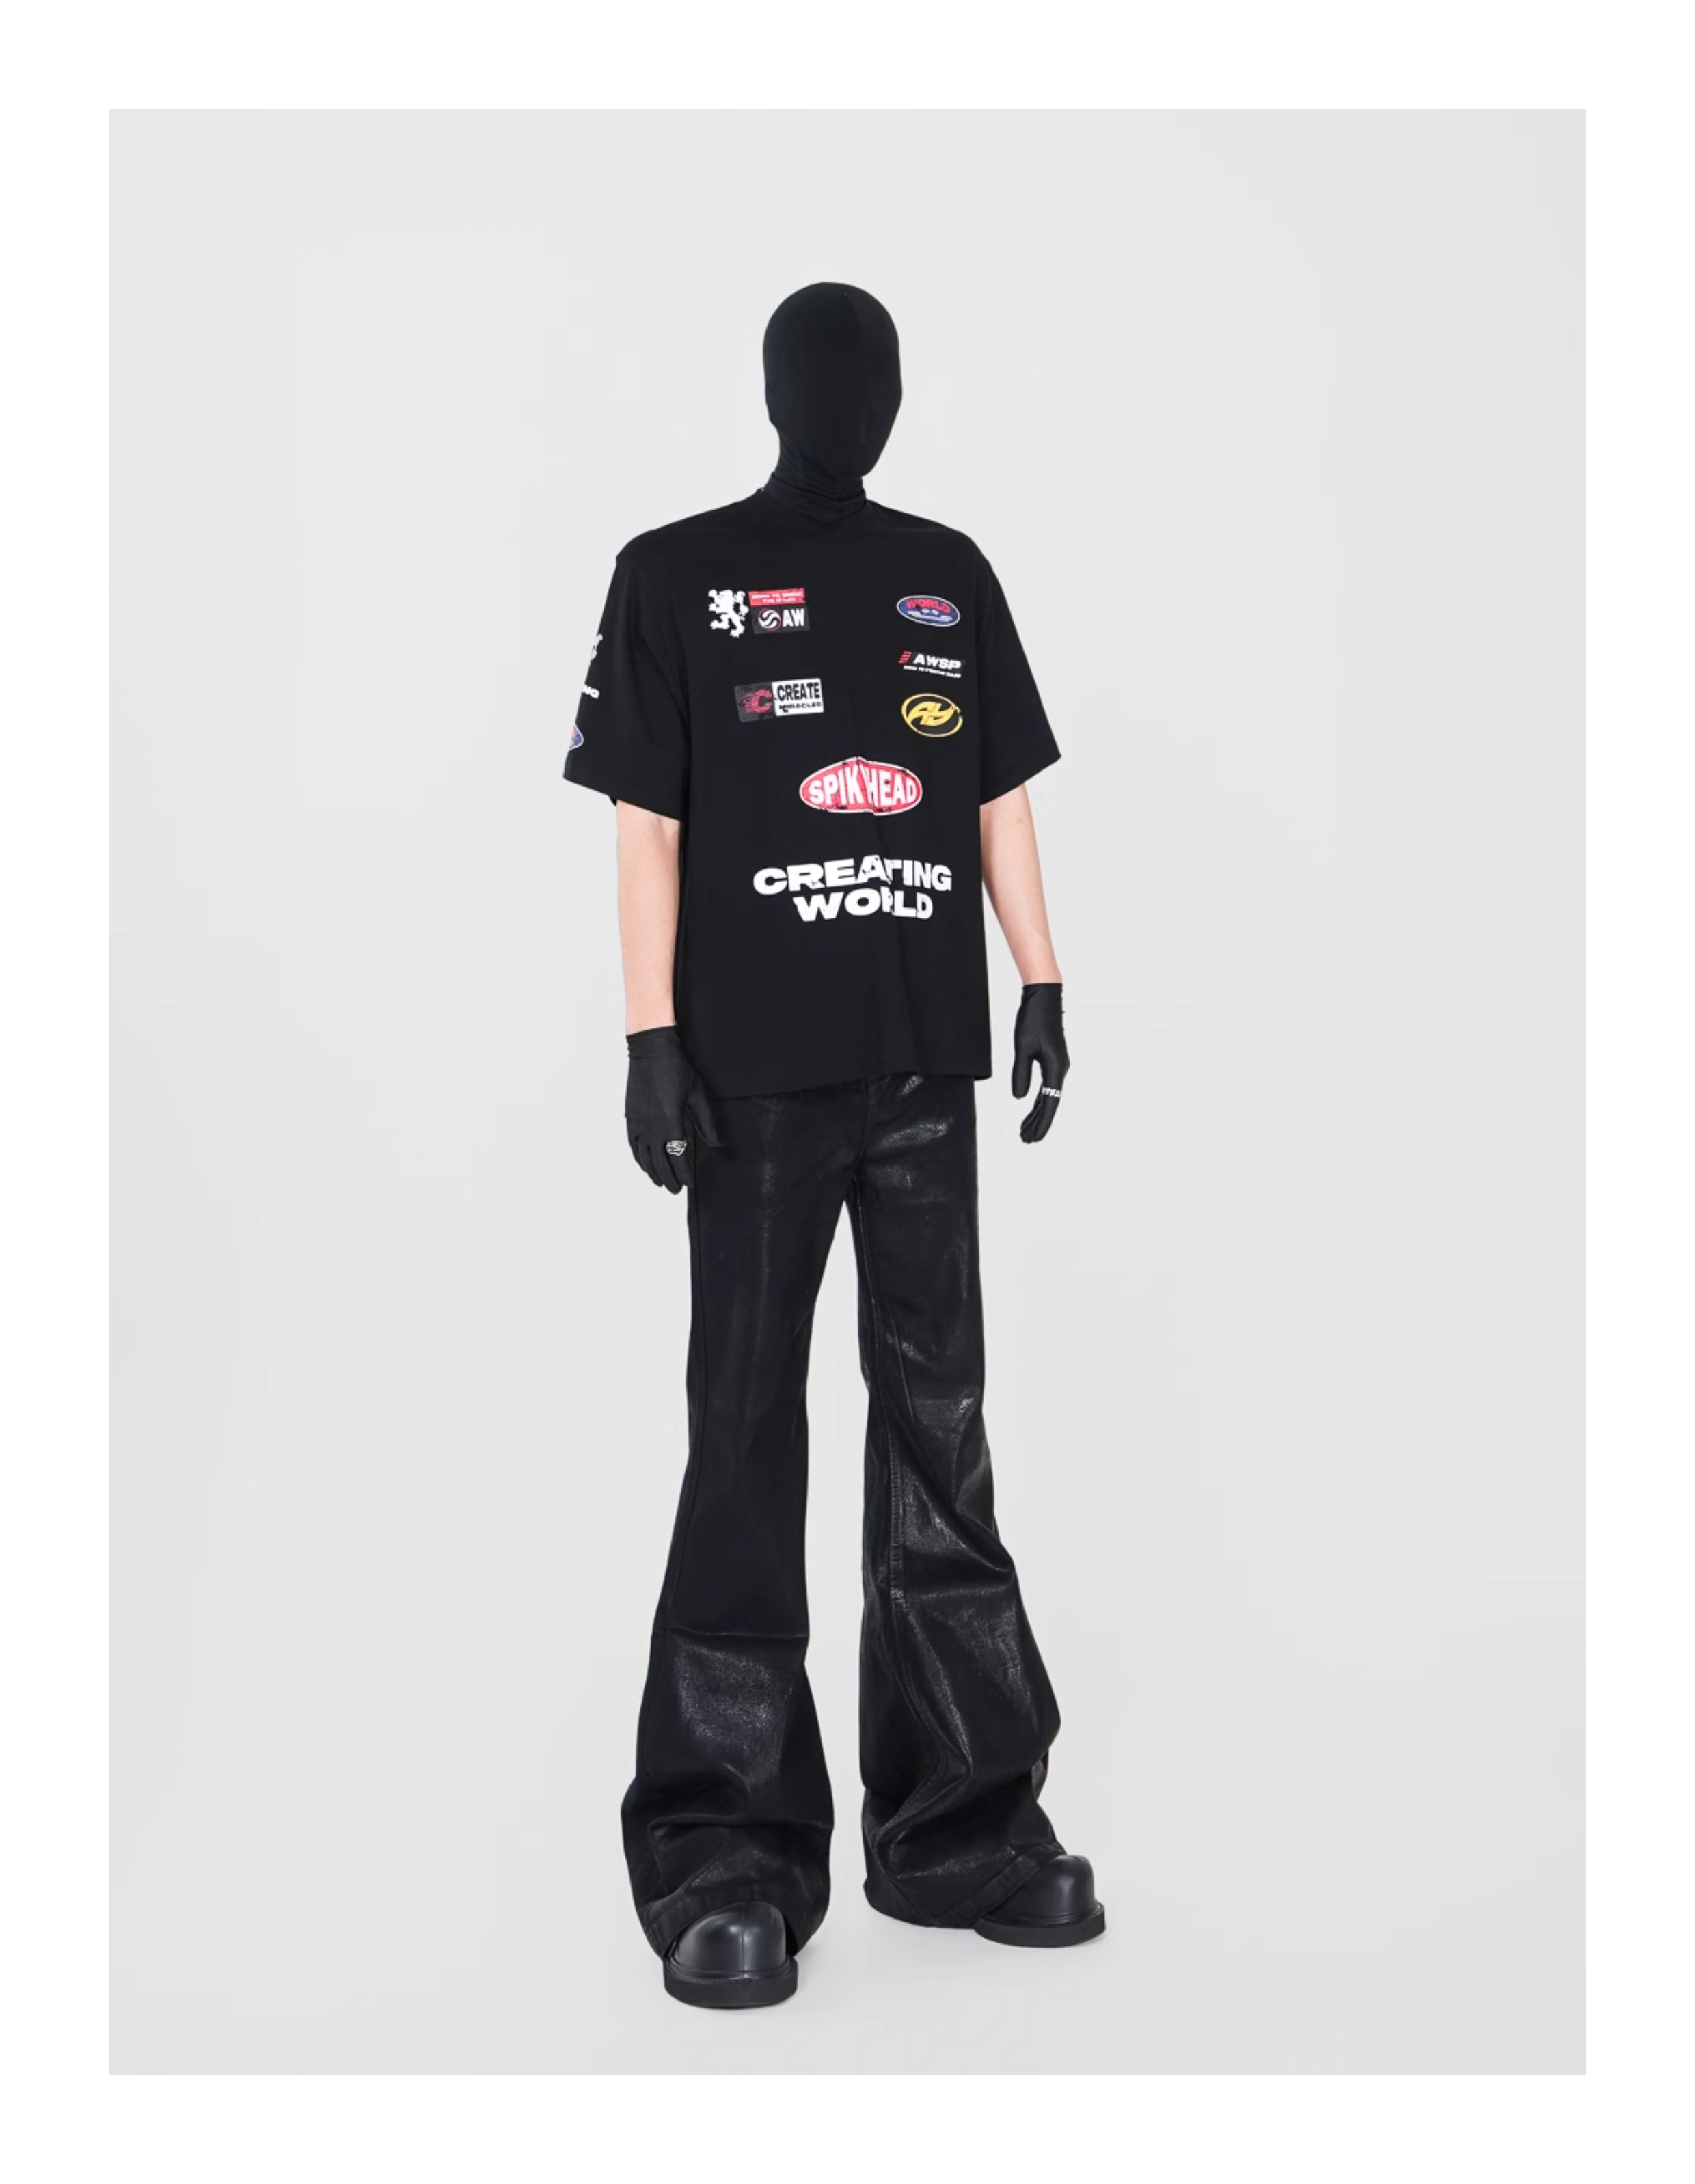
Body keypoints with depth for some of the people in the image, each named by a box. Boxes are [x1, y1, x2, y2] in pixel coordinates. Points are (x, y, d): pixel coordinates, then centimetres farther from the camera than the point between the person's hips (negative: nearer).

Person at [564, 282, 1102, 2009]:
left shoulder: (950, 577, 15)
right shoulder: (674, 577, 5)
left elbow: (999, 801, 15)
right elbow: (647, 826, -1)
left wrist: (1044, 992, 7)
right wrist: (650, 1044, -8)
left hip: (926, 1063, 4)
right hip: (756, 1074, -3)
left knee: (938, 1430, 7)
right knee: (747, 1437, -2)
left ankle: (962, 1820, 17)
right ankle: (726, 1853, 6)